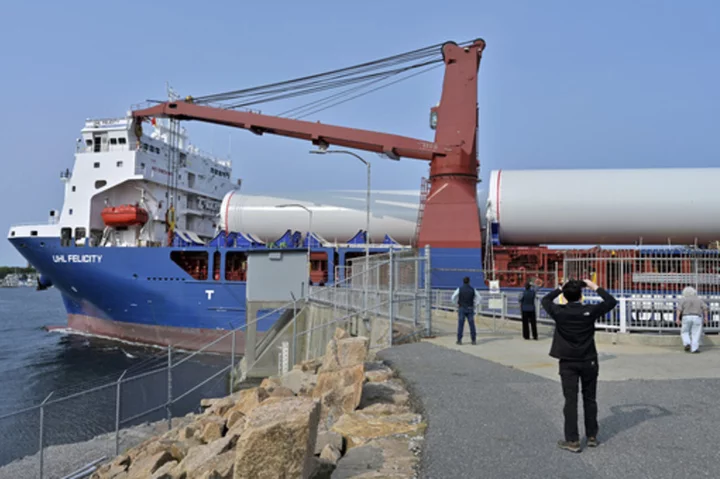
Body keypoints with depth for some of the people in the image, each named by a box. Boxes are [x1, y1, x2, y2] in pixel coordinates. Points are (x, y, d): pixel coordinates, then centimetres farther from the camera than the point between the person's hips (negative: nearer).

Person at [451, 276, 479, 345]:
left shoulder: (459, 289, -5)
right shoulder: (472, 289, 0)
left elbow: (453, 297, -4)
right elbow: (478, 297, 10)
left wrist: (457, 303, 9)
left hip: (461, 308, -1)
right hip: (470, 309, 1)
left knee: (460, 325, 1)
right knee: (472, 325, 5)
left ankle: (459, 340, 0)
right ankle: (473, 340, 6)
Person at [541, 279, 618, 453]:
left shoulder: (559, 311, -11)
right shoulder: (590, 310, -11)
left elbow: (545, 300, 10)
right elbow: (611, 301, 3)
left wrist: (560, 288, 14)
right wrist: (595, 287, 8)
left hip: (568, 362, -1)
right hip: (588, 361, 1)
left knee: (571, 400, 2)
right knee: (589, 399, 14)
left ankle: (572, 440, 4)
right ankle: (592, 436, 24)